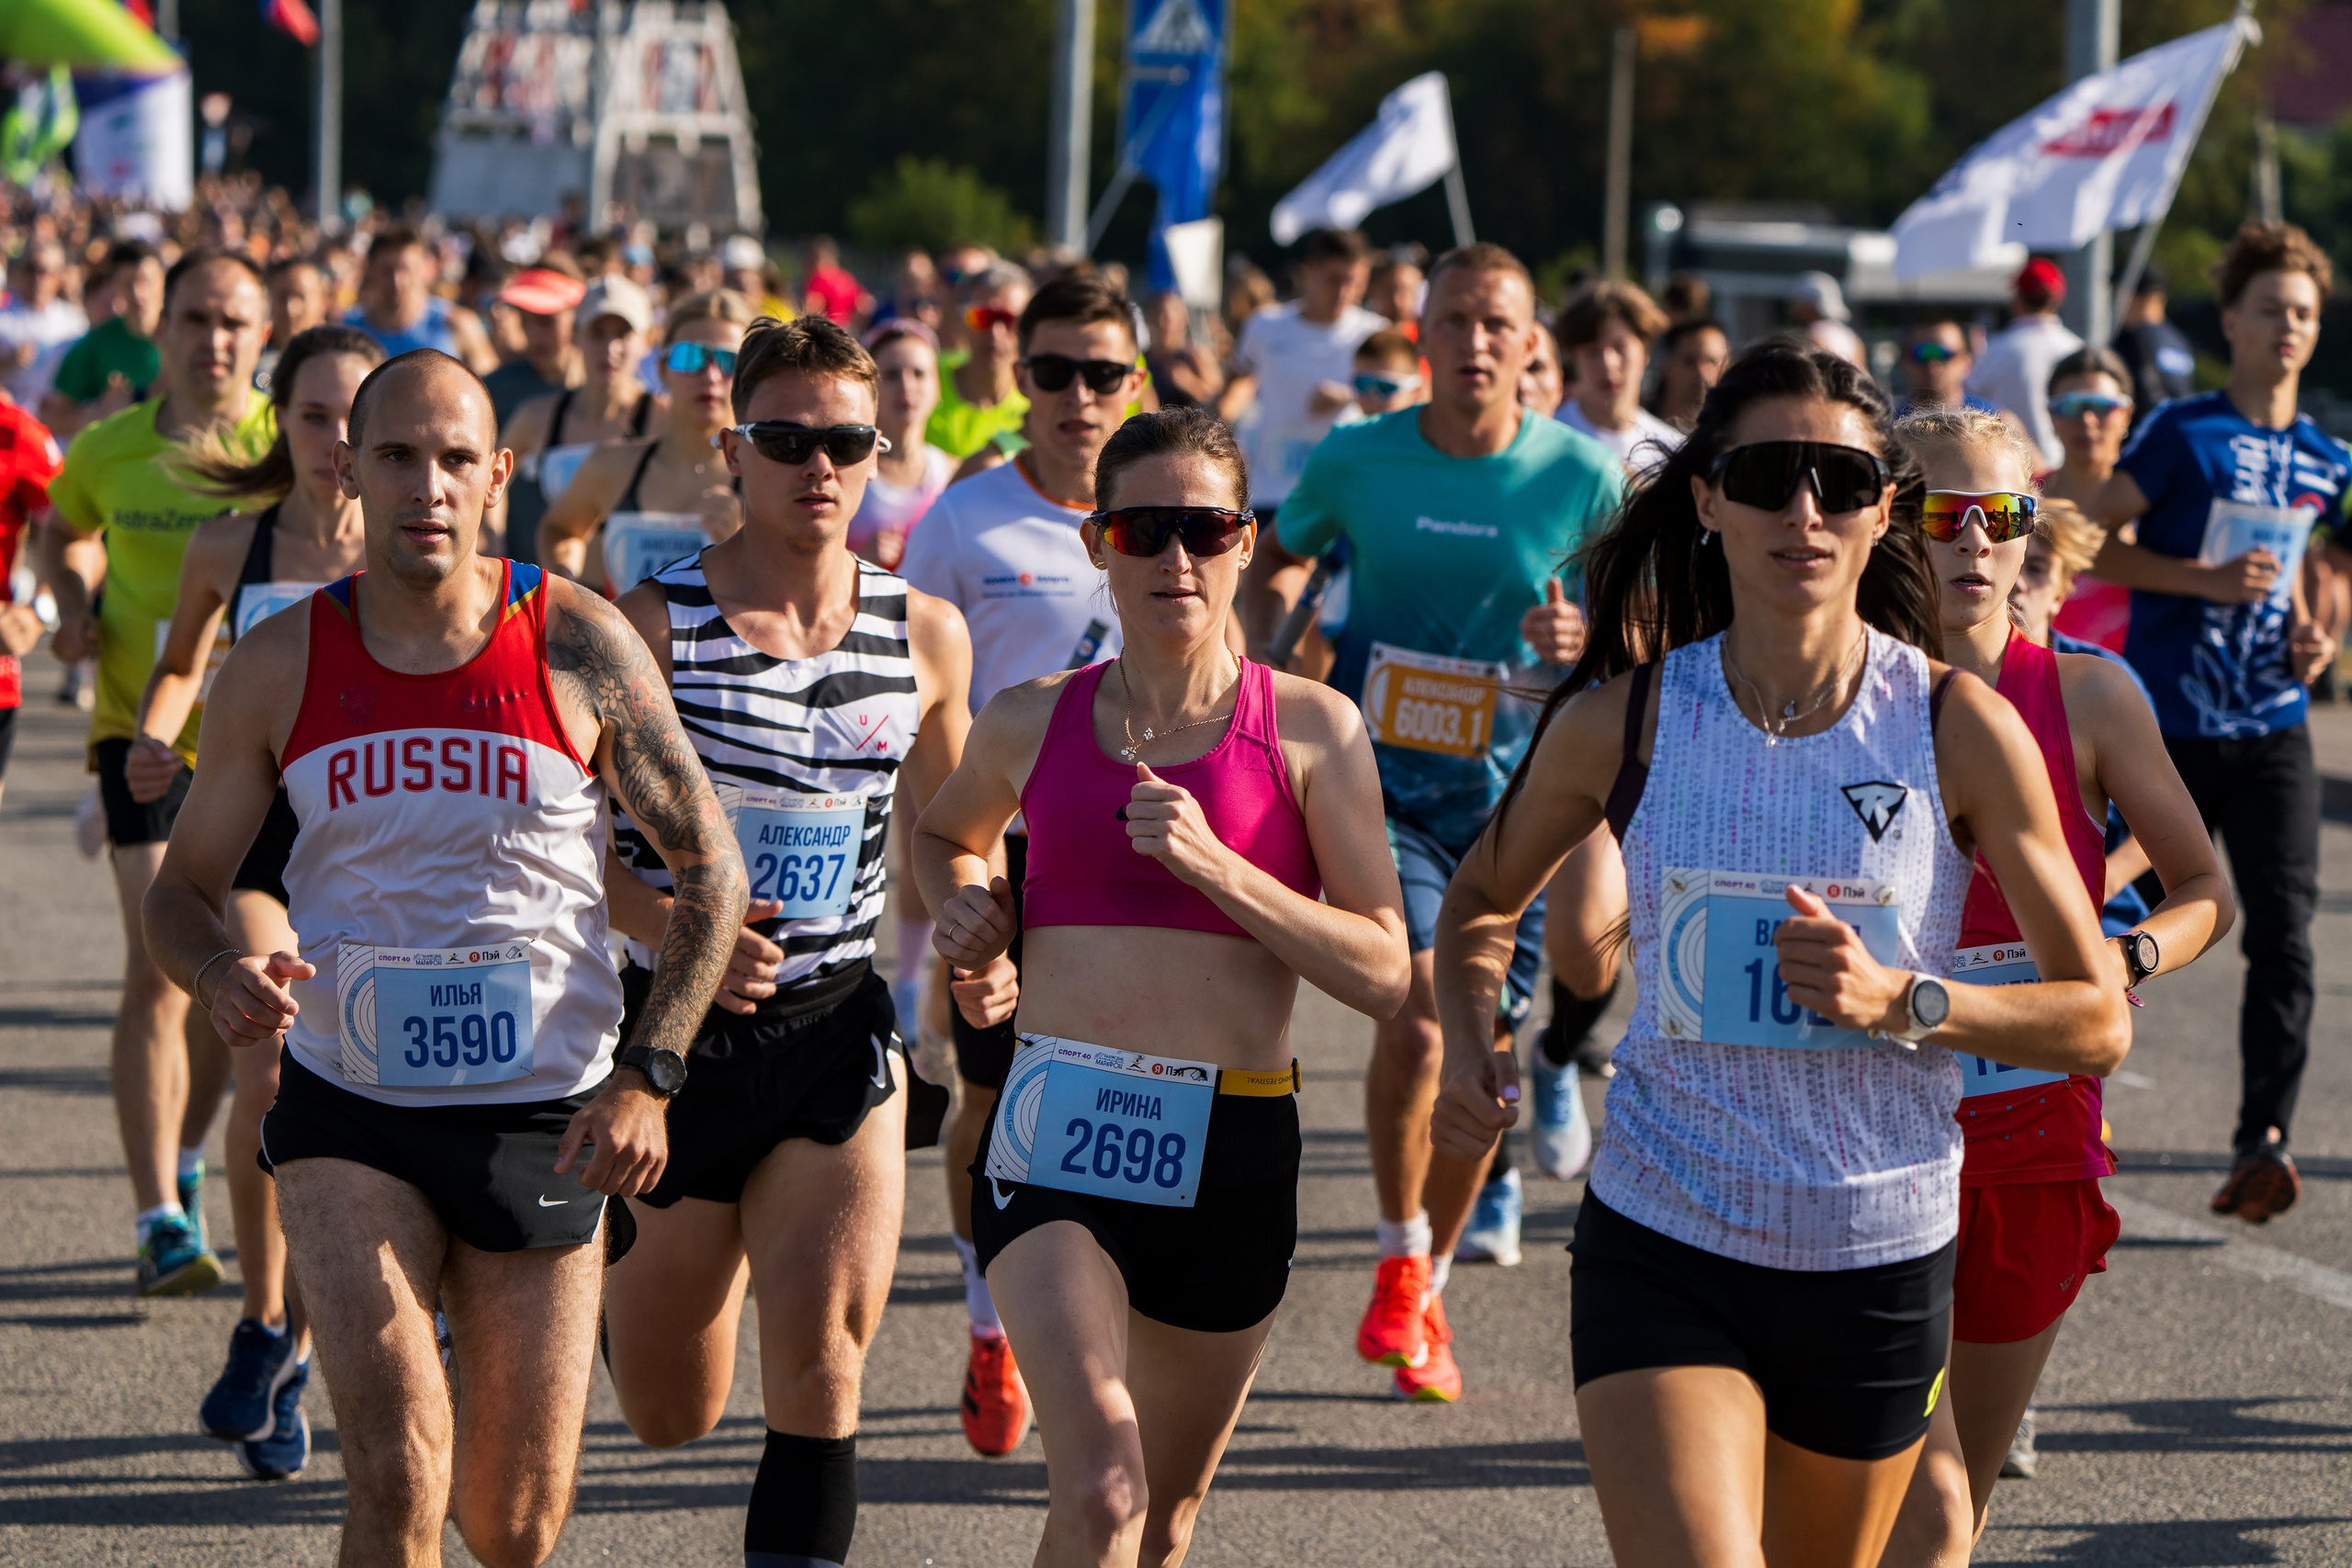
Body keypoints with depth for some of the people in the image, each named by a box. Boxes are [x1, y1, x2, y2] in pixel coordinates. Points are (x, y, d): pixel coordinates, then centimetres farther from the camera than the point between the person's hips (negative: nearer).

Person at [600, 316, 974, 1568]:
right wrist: (680, 932, -25)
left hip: (836, 1038, 2)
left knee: (820, 1369, -13)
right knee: (670, 1416, 12)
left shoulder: (924, 635, 3)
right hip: (667, 1036, -2)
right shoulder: (652, 620, -9)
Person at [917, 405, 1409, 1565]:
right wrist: (963, 903, 7)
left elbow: (1384, 972, -5)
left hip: (1232, 1152, 1)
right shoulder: (1030, 723, 6)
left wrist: (1215, 867, -16)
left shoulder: (1311, 730, 0)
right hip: (1056, 1136, -1)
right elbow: (944, 832, 29)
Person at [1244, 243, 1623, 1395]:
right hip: (1378, 777, -2)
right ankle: (1398, 1256, -3)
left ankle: (1429, 1292, 29)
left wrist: (1584, 640, -13)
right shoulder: (1354, 460, -2)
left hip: (1513, 793, 2)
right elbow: (1274, 564, 17)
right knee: (1421, 997, -24)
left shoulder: (1582, 477, -3)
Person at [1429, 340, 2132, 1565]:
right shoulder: (1623, 722, -3)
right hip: (1662, 1245, -1)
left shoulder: (1960, 730, -6)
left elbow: (2097, 1022, -3)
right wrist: (1468, 1051, -3)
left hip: (1881, 1258, 1)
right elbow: (1482, 901, 16)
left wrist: (1900, 1000, -18)